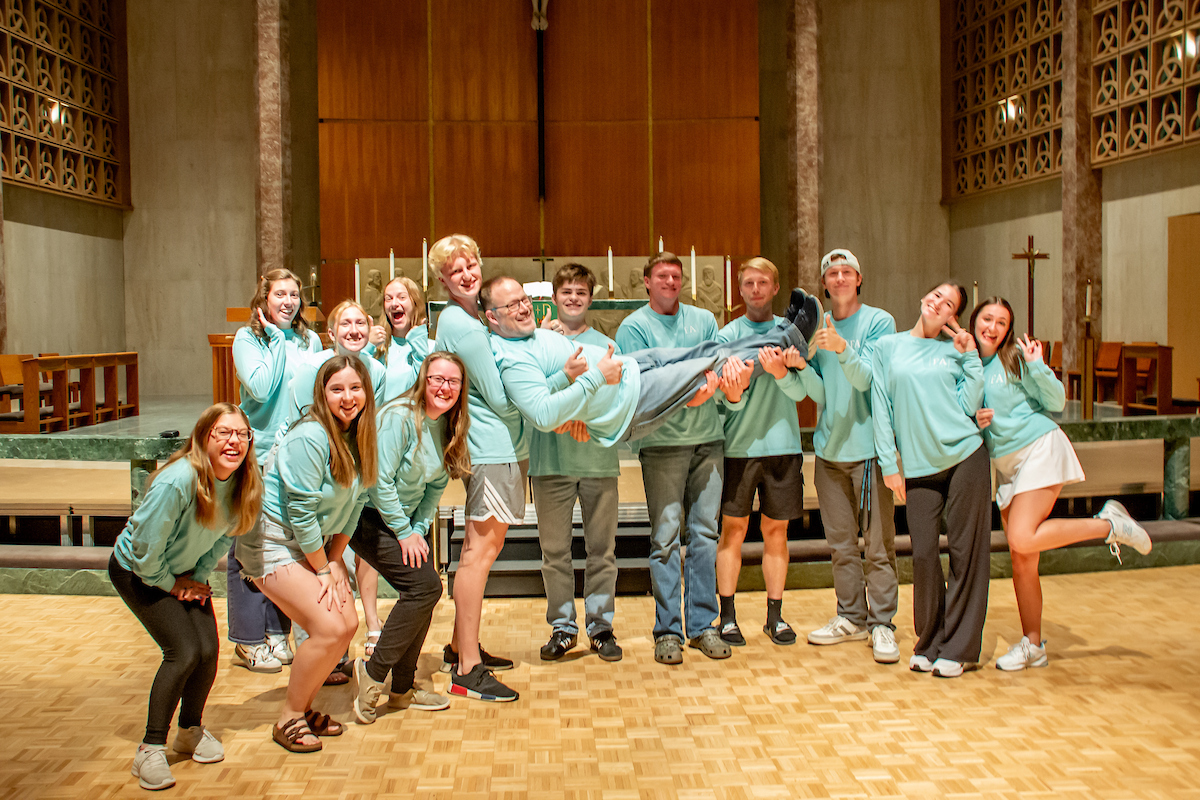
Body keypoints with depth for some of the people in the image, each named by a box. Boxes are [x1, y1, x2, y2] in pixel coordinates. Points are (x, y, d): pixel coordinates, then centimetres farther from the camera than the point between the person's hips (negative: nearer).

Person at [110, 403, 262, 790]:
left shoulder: (242, 482, -15)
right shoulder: (177, 482, -35)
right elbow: (146, 547, -27)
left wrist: (196, 576, -5)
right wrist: (170, 585, -14)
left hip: (187, 571, 6)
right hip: (137, 571, -6)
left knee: (208, 650, -5)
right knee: (184, 652, -17)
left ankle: (191, 730, 21)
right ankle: (151, 749, -2)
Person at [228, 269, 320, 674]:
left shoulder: (311, 341, 8)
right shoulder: (248, 338, -4)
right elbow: (260, 388, -18)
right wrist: (276, 339, -12)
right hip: (256, 454, -4)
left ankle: (277, 633, 21)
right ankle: (248, 641, 10)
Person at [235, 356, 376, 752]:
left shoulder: (360, 438, -1)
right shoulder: (310, 437, -25)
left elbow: (354, 503, 5)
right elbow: (301, 512, -23)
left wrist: (335, 559, 0)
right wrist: (323, 570, -15)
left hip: (316, 542, 8)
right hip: (272, 542, -8)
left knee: (348, 624, 2)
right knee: (329, 629, -16)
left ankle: (304, 704, 22)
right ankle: (288, 719, 4)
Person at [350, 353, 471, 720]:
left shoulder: (447, 426, 3)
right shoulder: (399, 417, -21)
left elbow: (435, 486, 9)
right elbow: (380, 481, -22)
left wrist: (419, 528, -3)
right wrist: (404, 532, -16)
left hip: (405, 520, 8)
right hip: (370, 518, -8)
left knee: (423, 592, 2)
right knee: (425, 585, -17)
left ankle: (402, 689, 14)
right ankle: (373, 671, -4)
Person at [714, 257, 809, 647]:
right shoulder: (728, 335, 3)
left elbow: (799, 392, -6)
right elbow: (731, 403, -4)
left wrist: (780, 371, -25)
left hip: (782, 444, 1)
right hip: (738, 445, -1)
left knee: (776, 531, 8)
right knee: (733, 529, 2)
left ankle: (775, 615, 18)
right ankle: (727, 615, 12)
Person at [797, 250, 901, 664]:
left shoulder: (879, 322, -3)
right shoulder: (817, 327, 10)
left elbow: (866, 379, -14)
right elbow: (820, 393, 3)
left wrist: (842, 349, -31)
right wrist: (802, 364, -14)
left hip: (870, 447, -5)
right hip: (829, 448, 5)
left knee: (878, 543, -2)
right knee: (841, 543, 11)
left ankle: (881, 623, 6)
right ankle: (851, 617, 22)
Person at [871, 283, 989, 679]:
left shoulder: (955, 350, 8)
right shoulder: (888, 346, 8)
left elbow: (968, 405, -1)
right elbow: (881, 409, 5)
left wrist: (971, 359, -3)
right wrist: (888, 464, 1)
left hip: (965, 457, 0)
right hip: (919, 467, 0)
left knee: (966, 553, 1)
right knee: (923, 555, -1)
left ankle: (958, 648, 11)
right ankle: (928, 643, 17)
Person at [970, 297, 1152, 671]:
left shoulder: (1016, 356, -3)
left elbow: (1056, 402, -5)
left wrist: (1036, 366, -18)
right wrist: (975, 420, -5)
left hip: (1040, 448, -5)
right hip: (1004, 464, 5)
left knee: (1022, 540, -24)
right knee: (1021, 563, 4)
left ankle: (1109, 525, -3)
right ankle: (1033, 646, 14)